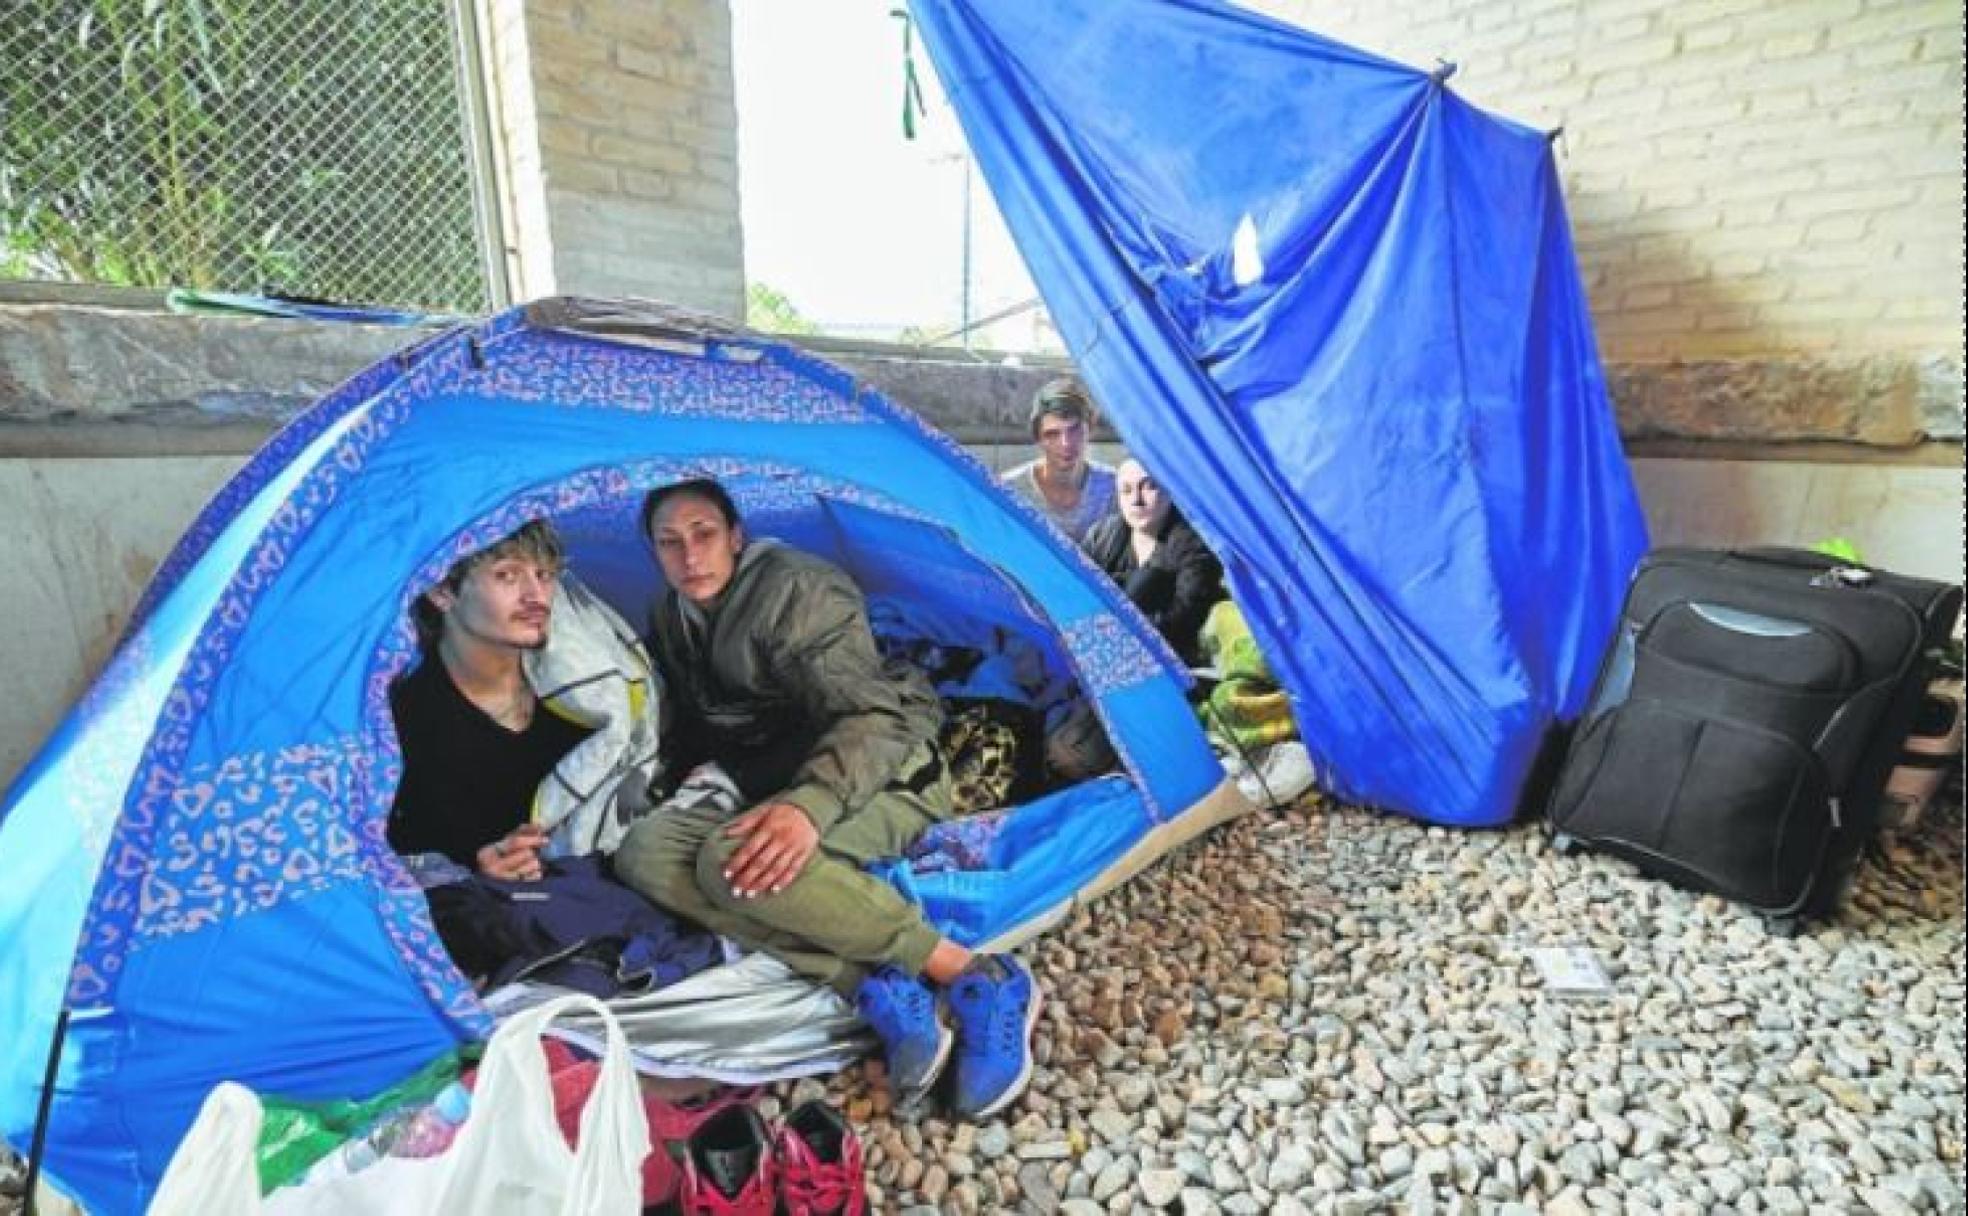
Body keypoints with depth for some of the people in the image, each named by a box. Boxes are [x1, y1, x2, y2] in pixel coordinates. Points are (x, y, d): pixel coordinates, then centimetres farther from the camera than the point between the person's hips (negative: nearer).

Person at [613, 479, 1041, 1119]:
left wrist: (811, 803, -42)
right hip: (772, 790, 8)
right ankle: (879, 991, -27)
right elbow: (690, 727, 24)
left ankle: (976, 980, -26)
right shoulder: (672, 620, 10)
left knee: (735, 860, -35)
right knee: (643, 855, -19)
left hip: (885, 774, -7)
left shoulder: (795, 589, -15)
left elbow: (870, 716, -26)